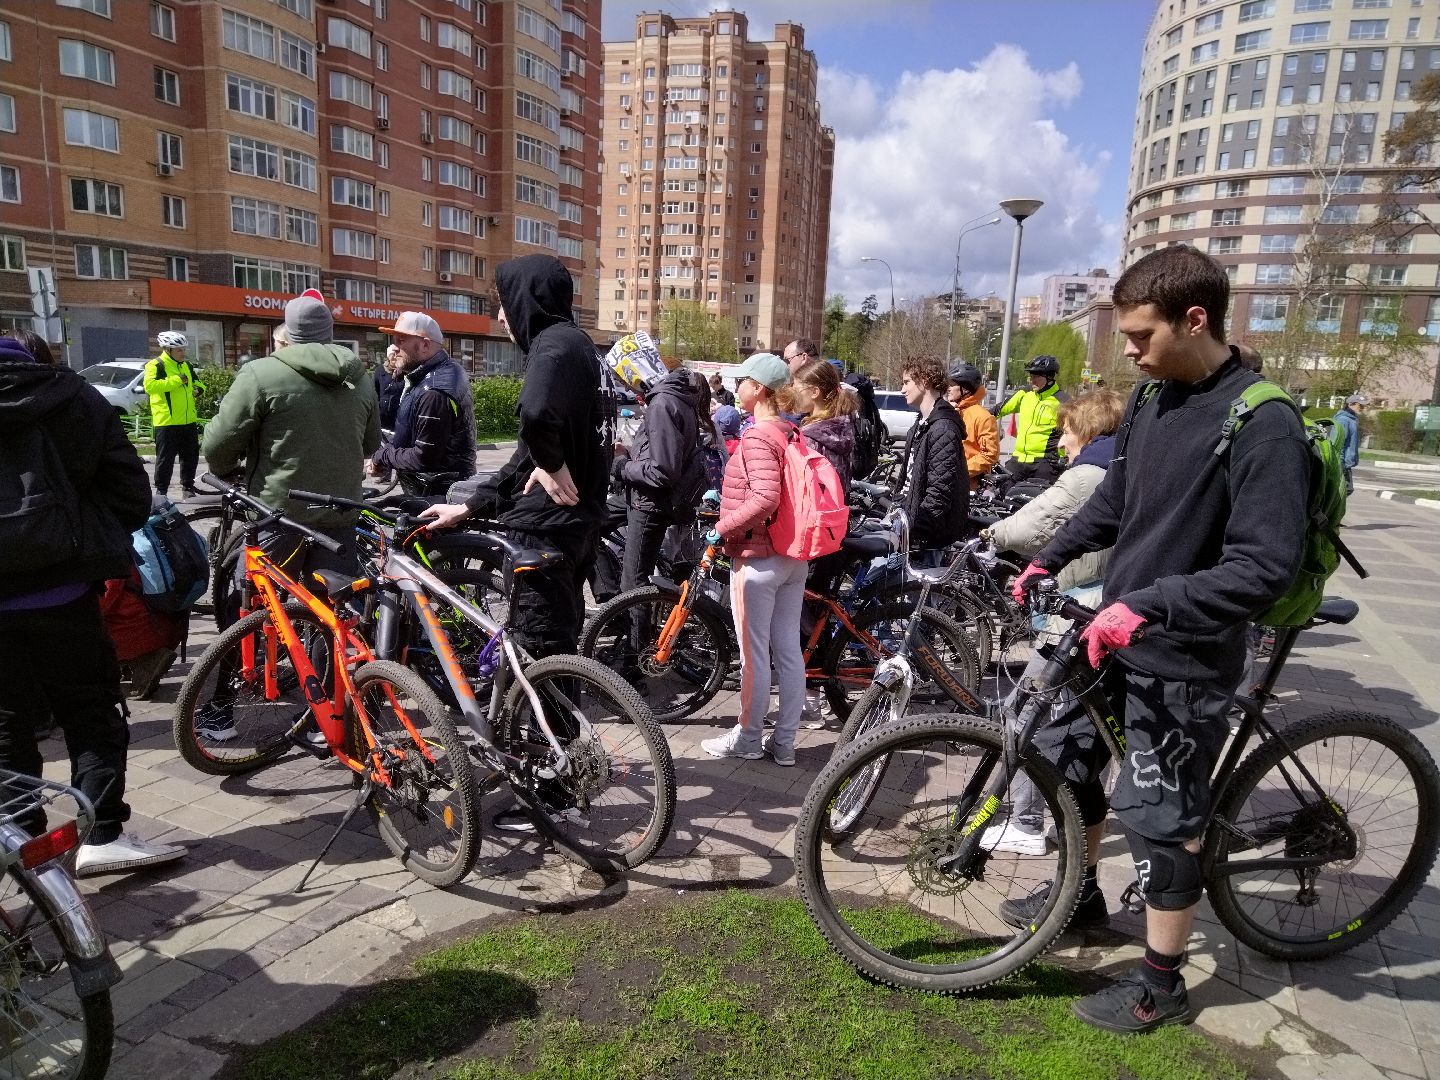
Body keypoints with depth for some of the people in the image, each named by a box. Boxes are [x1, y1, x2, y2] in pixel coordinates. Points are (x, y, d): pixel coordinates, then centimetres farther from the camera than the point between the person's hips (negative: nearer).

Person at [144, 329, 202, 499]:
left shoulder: (185, 366, 16)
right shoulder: (156, 365, -7)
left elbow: (196, 383, 32)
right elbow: (149, 385, -24)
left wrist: (197, 389, 8)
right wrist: (176, 380, -22)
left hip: (188, 421, 7)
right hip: (166, 422, -7)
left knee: (191, 456, 13)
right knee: (165, 459, 0)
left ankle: (188, 487, 26)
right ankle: (161, 490, 10)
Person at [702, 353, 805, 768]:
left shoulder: (757, 437, -17)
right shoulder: (793, 434, 10)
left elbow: (764, 499, -29)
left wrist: (722, 527, -16)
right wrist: (726, 494, 18)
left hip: (758, 558, -9)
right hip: (794, 557, 9)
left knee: (754, 653, 3)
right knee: (789, 651, 11)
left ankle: (748, 737, 17)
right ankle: (785, 741, 21)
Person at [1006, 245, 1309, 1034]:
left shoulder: (1263, 426, -20)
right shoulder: (1152, 400, 4)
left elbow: (1266, 568, -25)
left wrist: (1146, 605, -31)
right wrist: (1047, 560, 7)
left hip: (1183, 659, -8)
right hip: (1116, 632, 8)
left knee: (1160, 817, 4)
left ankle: (1161, 984, 24)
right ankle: (1080, 892, 44)